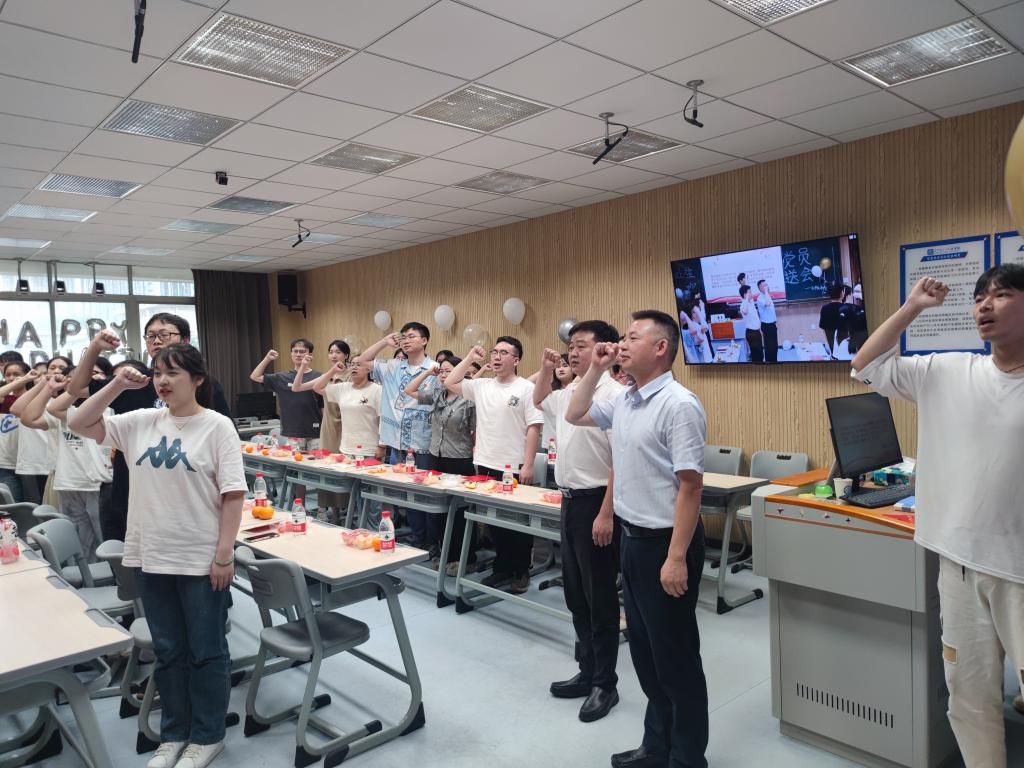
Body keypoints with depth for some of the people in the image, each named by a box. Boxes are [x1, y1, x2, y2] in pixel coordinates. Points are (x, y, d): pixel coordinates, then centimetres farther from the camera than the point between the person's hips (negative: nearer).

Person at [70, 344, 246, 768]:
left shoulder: (217, 426, -10)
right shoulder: (140, 422, 5)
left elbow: (233, 493, -13)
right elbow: (79, 424, 7)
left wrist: (224, 553, -16)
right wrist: (116, 385, -4)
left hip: (201, 560, -5)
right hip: (153, 558, 5)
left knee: (206, 651, 9)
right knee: (168, 651, 18)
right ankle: (173, 733, 34)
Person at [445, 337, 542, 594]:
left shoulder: (526, 388, -8)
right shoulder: (482, 386, 8)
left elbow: (534, 428, -11)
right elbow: (450, 383, 14)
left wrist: (528, 465, -15)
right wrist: (470, 358, 7)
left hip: (515, 469, -5)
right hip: (486, 466, 5)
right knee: (495, 520, 14)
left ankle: (521, 572, 19)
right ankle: (502, 568, 27)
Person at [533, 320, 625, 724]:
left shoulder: (615, 395, -18)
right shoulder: (567, 394, 10)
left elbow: (622, 461, -22)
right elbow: (538, 402, 33)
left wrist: (606, 514, -23)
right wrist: (545, 370, 16)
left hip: (596, 503, -9)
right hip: (569, 501, 9)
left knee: (600, 598, 4)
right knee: (576, 595, 17)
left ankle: (605, 684, 20)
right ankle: (587, 672, 32)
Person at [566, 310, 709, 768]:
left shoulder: (678, 404, -18)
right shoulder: (623, 402, 8)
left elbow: (689, 486, -21)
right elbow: (574, 417, 22)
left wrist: (677, 558, -23)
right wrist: (595, 369, 11)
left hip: (664, 542, -9)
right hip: (633, 539, 9)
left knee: (675, 655, 6)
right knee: (645, 650, 19)